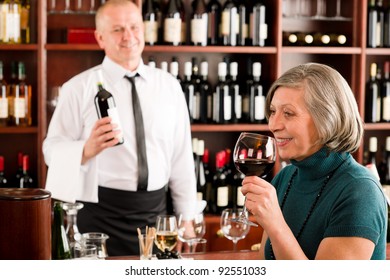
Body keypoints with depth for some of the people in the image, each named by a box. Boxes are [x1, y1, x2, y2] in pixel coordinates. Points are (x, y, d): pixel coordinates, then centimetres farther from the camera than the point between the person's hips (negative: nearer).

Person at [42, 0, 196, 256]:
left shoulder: (169, 86, 6)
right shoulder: (79, 88, -4)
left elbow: (182, 157, 7)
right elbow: (53, 150, -8)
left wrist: (188, 218, 5)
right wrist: (87, 149, -28)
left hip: (155, 213, 4)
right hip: (101, 216, -3)